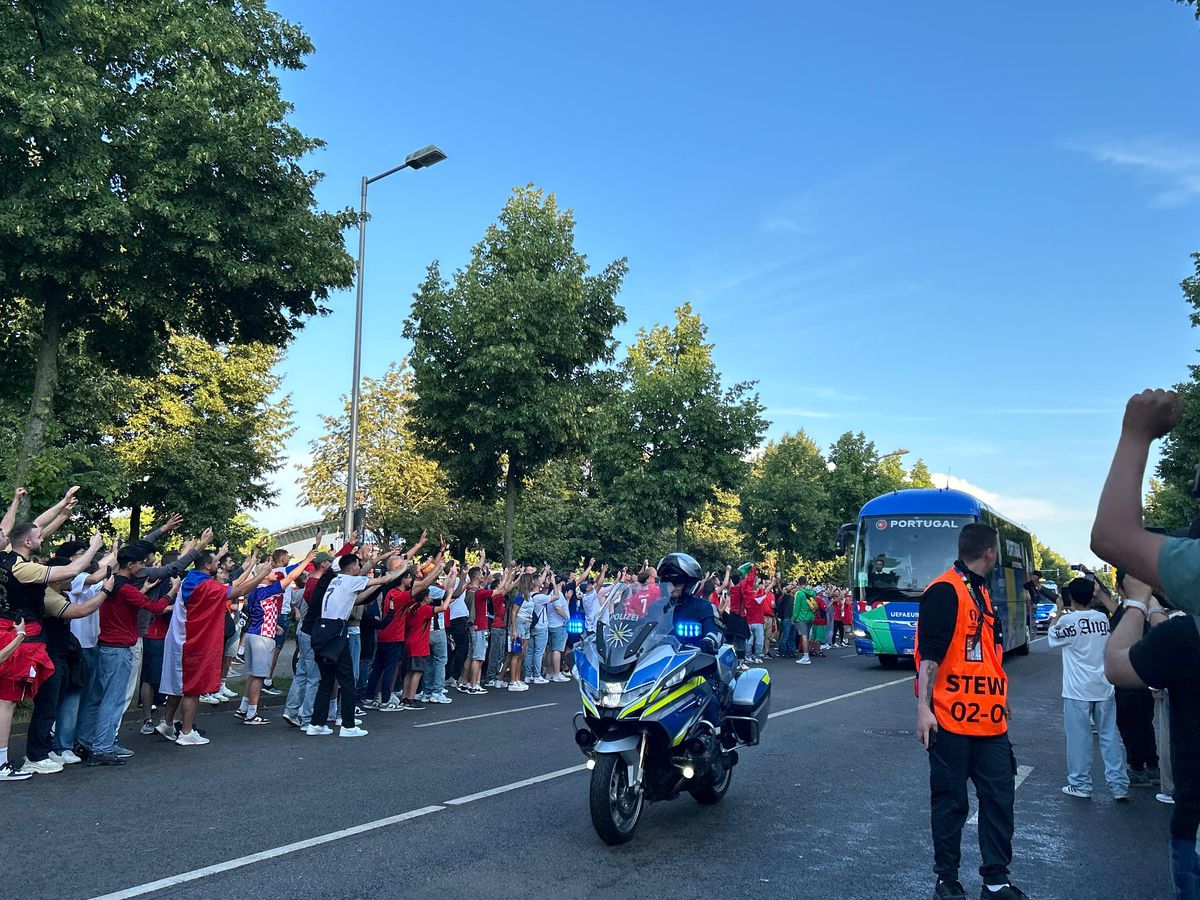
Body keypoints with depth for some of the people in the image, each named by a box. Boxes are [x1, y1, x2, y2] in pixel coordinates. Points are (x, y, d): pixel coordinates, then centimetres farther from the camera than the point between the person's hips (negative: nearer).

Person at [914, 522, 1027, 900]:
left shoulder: (983, 593, 15)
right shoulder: (944, 591, -13)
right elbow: (929, 654, -18)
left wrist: (1001, 701, 25)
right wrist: (923, 706, -23)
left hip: (990, 719, 8)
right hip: (951, 720, -8)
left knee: (999, 797, 8)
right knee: (950, 801, 4)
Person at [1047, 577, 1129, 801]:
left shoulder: (1067, 620, -12)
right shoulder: (1103, 618, 2)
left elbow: (1052, 638, 8)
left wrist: (1058, 612, 15)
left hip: (1077, 691, -4)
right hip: (1104, 689, 4)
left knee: (1079, 738, 3)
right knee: (1110, 736, 9)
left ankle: (1080, 785, 9)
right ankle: (1119, 785, 13)